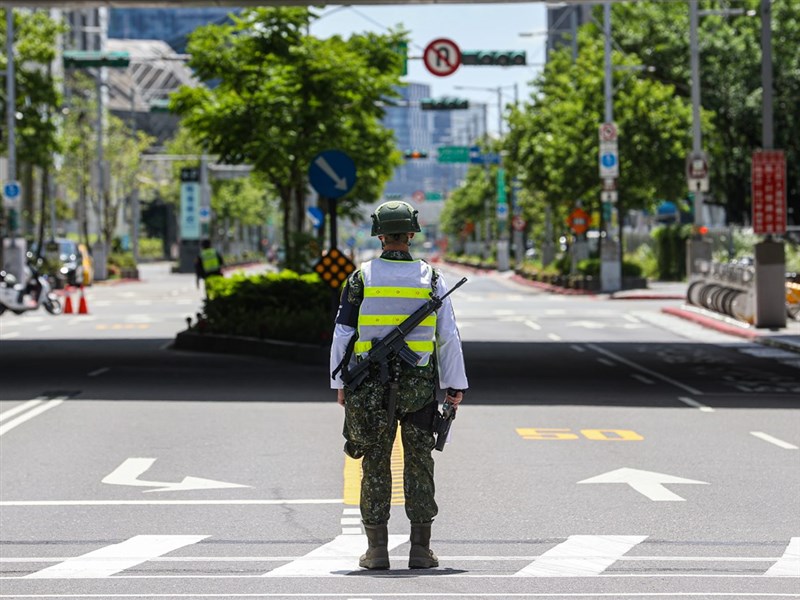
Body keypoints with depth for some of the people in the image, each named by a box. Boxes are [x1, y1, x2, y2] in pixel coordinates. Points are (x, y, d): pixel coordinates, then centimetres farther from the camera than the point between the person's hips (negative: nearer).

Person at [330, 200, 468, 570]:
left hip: (370, 387, 0)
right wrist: (455, 386, 8)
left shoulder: (360, 279, -2)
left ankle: (377, 550, 4)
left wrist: (339, 383, 9)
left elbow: (343, 334, 0)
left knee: (375, 467, 5)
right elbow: (449, 337, 1)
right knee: (419, 465, 6)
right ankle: (420, 549, 5)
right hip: (419, 385, 0)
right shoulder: (431, 279, 1)